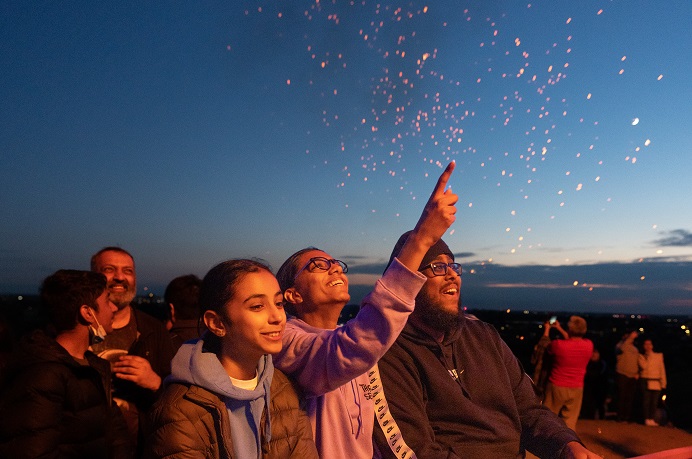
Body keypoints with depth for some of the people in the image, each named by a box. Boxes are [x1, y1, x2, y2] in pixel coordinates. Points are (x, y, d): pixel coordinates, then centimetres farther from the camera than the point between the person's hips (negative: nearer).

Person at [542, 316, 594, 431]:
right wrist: (559, 329, 20)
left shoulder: (558, 344, -20)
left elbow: (546, 348, 3)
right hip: (576, 388, 3)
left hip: (556, 387, -3)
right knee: (570, 423, 9)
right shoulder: (589, 345, -7)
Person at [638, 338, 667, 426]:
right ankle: (647, 419, -1)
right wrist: (648, 356, -4)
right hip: (645, 382, -2)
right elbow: (644, 366, -9)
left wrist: (663, 383, 6)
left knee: (654, 402, -1)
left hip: (656, 383, 2)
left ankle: (652, 419, 5)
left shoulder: (659, 355, 13)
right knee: (646, 401, -5)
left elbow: (662, 369, 12)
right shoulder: (641, 356, 8)